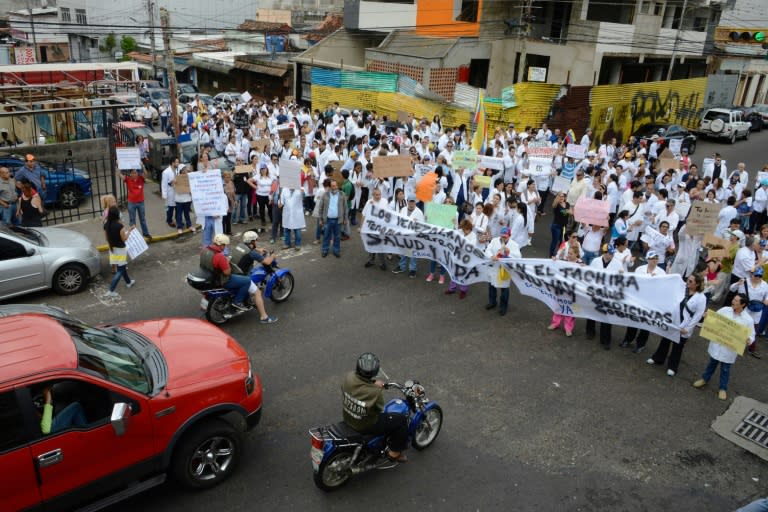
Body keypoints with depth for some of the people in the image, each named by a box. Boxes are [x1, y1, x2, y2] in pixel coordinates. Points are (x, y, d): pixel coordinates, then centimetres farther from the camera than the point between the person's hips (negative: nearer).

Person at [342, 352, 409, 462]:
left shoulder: (349, 377, -20)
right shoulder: (375, 392, -35)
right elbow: (380, 409, -14)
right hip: (365, 426, -6)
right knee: (401, 420, 7)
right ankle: (394, 452, 24)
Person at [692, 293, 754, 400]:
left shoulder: (748, 319, -16)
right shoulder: (724, 310, -8)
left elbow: (751, 335, -10)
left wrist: (749, 340, -32)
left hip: (730, 348, -3)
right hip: (717, 344, 3)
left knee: (725, 369, 15)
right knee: (712, 363, 24)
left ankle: (723, 388, 34)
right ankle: (704, 379, 44)